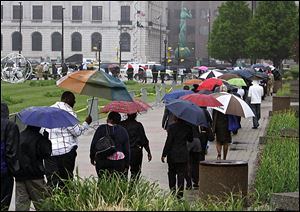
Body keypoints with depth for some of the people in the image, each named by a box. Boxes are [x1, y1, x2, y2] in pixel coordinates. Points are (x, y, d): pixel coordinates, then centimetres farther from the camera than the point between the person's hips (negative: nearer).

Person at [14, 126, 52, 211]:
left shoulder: (19, 136, 7)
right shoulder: (38, 138, -12)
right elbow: (46, 153, -12)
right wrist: (46, 139, -3)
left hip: (19, 175, 5)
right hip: (34, 175, -5)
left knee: (20, 202, 7)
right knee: (41, 202, 3)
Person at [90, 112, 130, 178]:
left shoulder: (101, 128, 0)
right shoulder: (123, 130, 5)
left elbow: (94, 144, 0)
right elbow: (127, 149, 7)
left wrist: (92, 158, 12)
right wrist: (127, 164, 14)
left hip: (102, 162, -1)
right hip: (118, 162, 1)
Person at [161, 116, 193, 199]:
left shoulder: (172, 127, -11)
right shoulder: (188, 127, -1)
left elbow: (168, 141, -12)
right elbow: (190, 139, 10)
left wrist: (164, 154, -7)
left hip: (172, 155, -2)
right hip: (183, 154, 2)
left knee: (171, 173, 12)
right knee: (181, 174, 5)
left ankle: (172, 191, 10)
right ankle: (180, 194, 2)